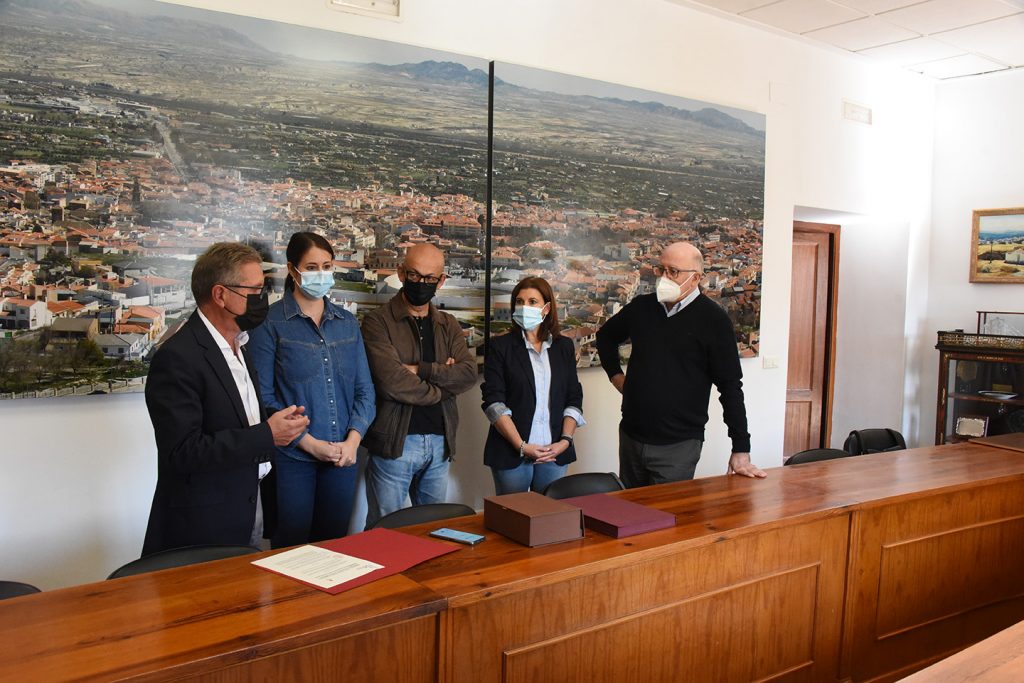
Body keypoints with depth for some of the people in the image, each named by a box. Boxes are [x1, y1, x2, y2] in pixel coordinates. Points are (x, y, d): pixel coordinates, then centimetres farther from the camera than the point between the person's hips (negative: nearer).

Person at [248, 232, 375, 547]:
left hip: (343, 455, 4)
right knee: (291, 548, 6)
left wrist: (352, 441, -6)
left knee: (334, 544, 14)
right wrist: (310, 443, -13)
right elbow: (264, 397, -8)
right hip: (292, 456, -4)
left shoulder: (347, 323, 9)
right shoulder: (271, 323, -4)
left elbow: (364, 388, 8)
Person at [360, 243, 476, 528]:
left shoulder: (449, 326, 11)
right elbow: (391, 382, -20)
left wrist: (420, 370, -16)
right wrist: (443, 378, -7)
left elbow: (469, 373, -5)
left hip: (439, 442, 5)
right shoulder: (377, 322, -7)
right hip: (395, 443, -5)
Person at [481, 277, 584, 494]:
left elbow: (574, 399, 8)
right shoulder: (500, 346, -1)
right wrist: (522, 446, -15)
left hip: (555, 454, 3)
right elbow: (493, 402, -8)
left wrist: (565, 440, -6)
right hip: (511, 454, -2)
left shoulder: (564, 346, 9)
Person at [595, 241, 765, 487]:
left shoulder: (713, 319, -10)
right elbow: (606, 336, 24)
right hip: (630, 436, 5)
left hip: (679, 445, -5)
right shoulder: (642, 307, 4)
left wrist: (741, 450, -13)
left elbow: (730, 386, -11)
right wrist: (615, 374, 10)